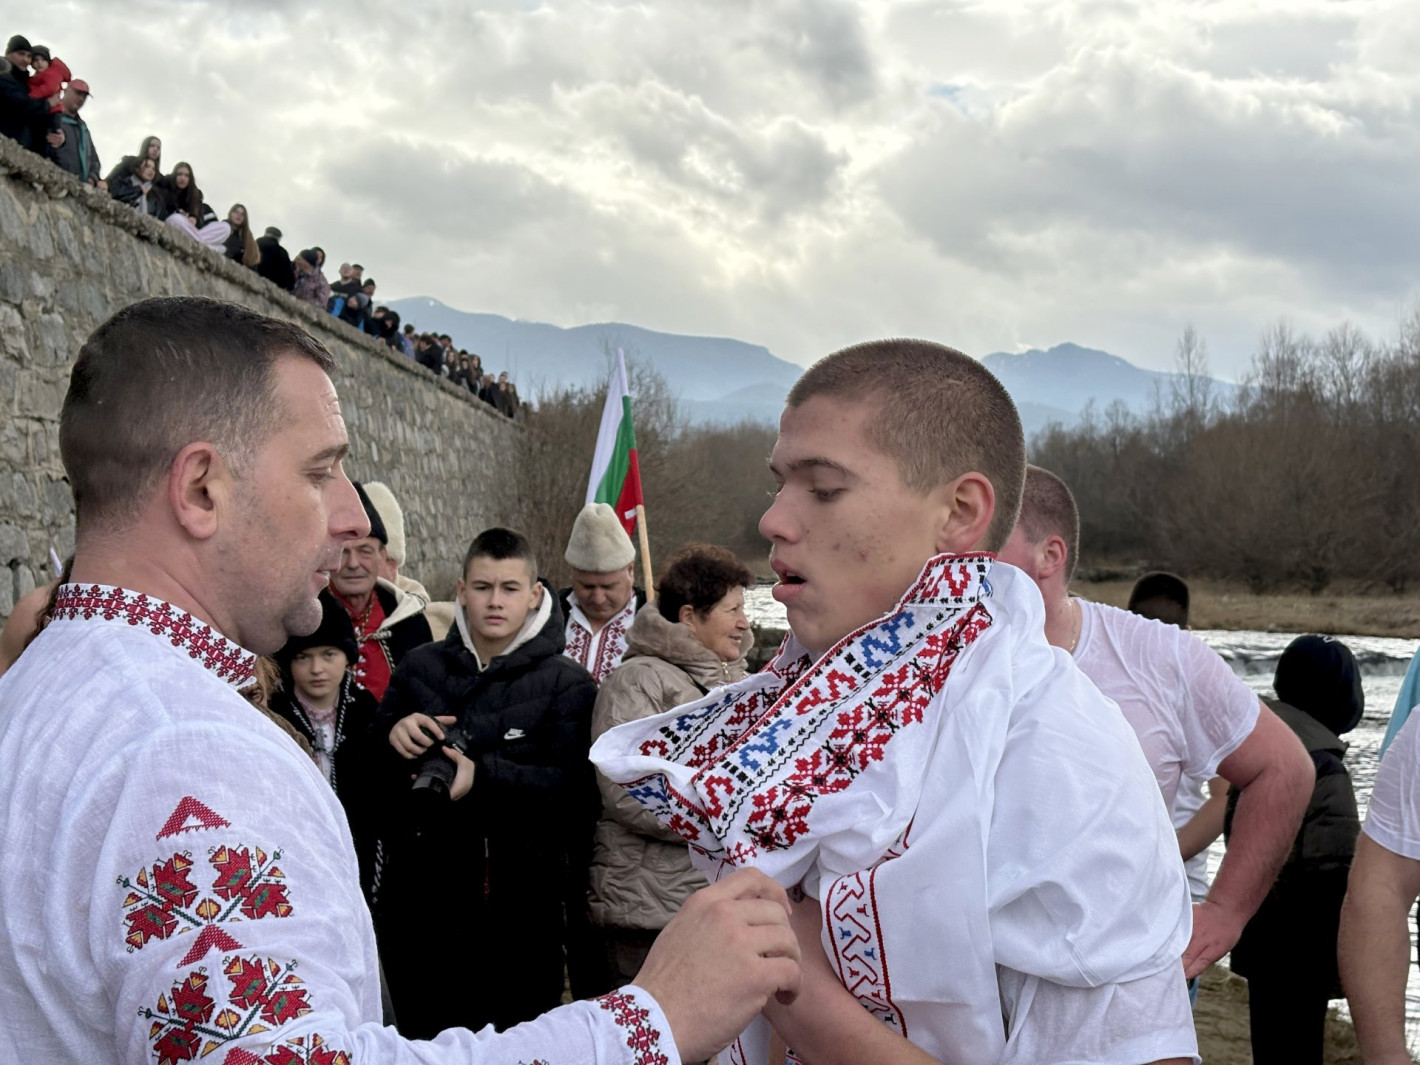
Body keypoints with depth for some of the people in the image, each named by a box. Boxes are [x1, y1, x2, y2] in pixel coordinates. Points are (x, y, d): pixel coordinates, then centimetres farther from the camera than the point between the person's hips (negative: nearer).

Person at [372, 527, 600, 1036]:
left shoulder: (566, 683, -1)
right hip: (419, 899, 3)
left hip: (521, 909, -3)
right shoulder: (418, 667, 9)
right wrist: (392, 741, -11)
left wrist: (483, 774, -27)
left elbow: (573, 789, -14)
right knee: (425, 1043, 15)